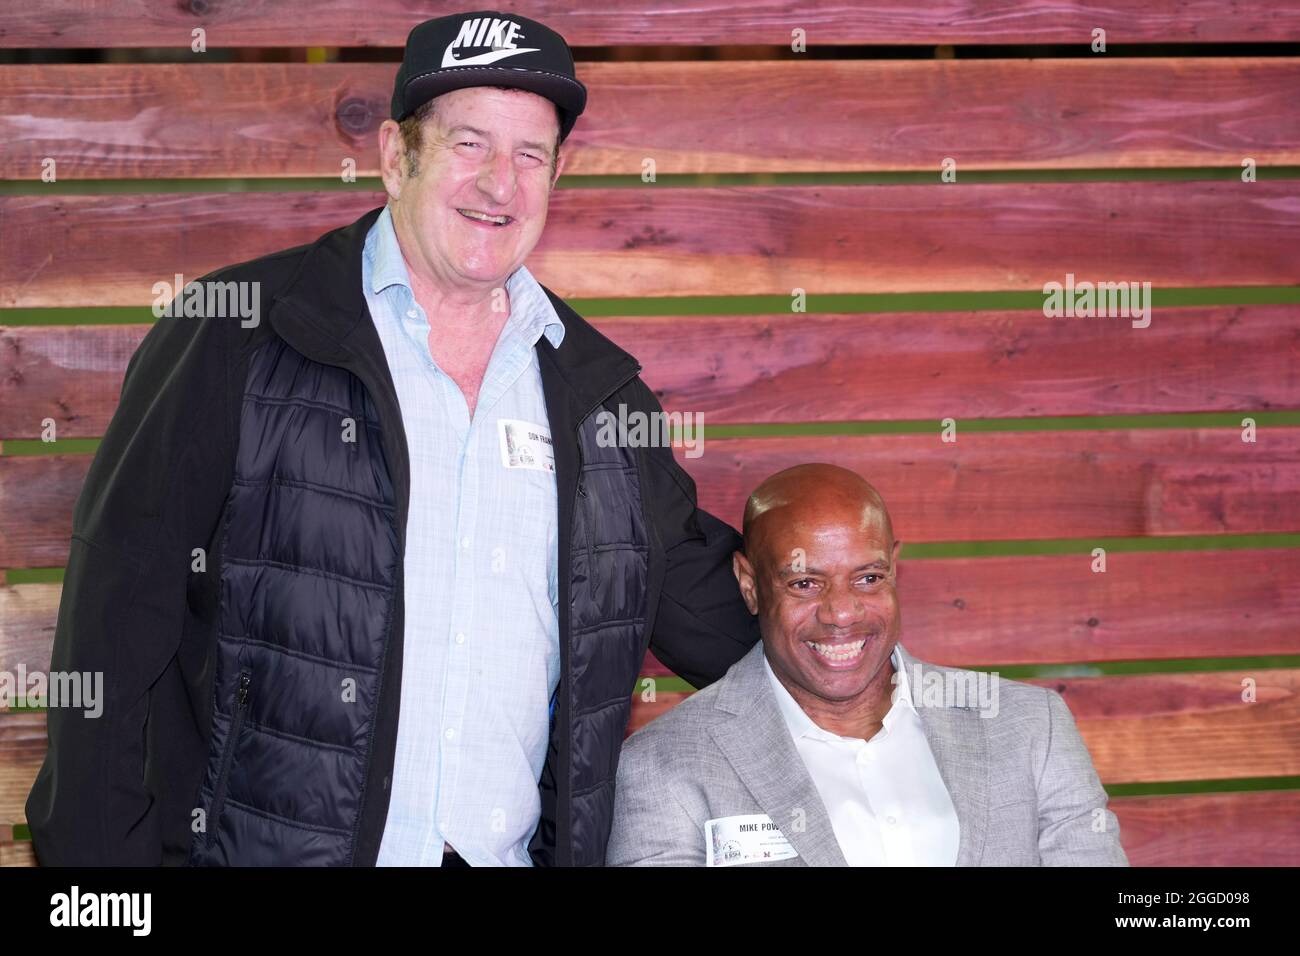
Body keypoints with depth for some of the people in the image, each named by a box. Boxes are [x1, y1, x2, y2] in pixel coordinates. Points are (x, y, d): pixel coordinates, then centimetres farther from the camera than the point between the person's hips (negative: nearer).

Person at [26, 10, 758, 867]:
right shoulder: (233, 344, -4)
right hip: (264, 846, -4)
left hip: (517, 852, 4)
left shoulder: (599, 388, 10)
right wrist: (98, 853, -11)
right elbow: (118, 626, -6)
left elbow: (698, 596, 22)